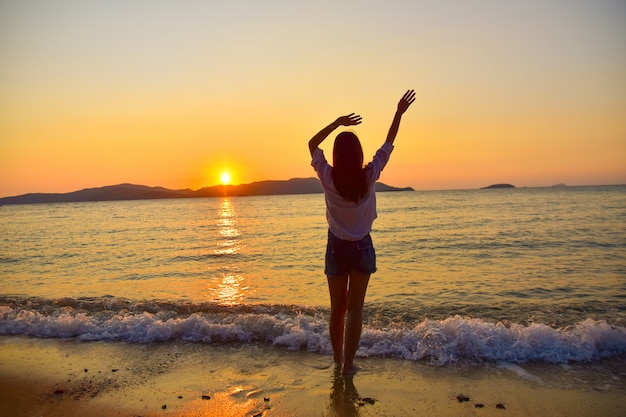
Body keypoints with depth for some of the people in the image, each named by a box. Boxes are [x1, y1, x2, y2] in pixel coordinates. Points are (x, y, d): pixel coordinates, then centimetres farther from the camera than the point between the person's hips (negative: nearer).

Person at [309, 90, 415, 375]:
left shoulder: (328, 179, -14)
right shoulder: (369, 177, -12)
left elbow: (312, 144, 2)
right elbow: (389, 143, 1)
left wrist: (337, 123, -2)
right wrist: (399, 113, 10)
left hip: (337, 247, 0)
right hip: (362, 247, 0)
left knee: (337, 308, 14)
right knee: (355, 309, 7)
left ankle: (338, 359, 27)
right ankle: (349, 363, 10)